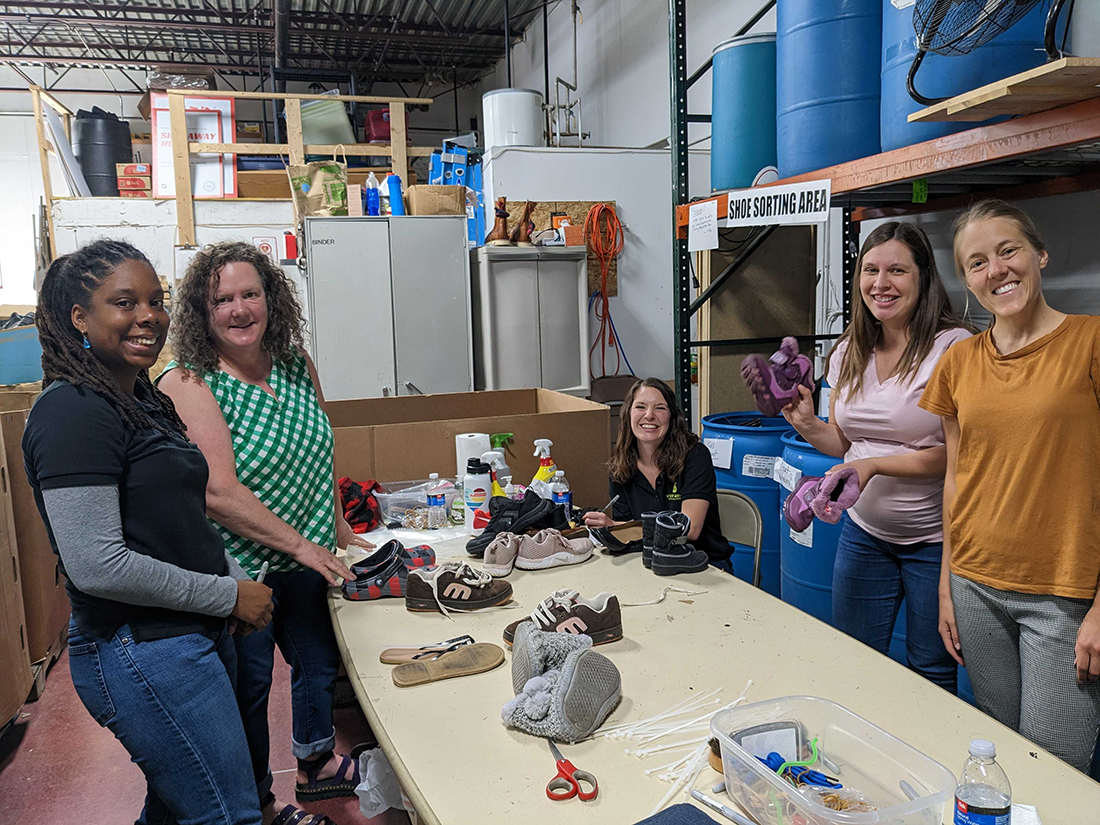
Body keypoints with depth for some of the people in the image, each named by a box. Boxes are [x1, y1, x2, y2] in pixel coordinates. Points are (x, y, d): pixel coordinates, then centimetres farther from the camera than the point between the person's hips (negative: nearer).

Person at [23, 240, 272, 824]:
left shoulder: (143, 399, 12)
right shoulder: (73, 413, -18)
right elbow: (95, 566, -24)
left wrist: (236, 578, 5)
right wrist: (228, 596, -15)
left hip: (193, 638, 10)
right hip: (141, 653, -9)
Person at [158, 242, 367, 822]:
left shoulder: (296, 364, 0)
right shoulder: (187, 386, -20)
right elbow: (219, 494, -25)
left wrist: (338, 528, 14)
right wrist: (299, 544, -21)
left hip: (307, 558, 7)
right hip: (237, 572, -6)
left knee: (320, 663, 21)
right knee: (247, 687, 12)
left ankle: (316, 767, 47)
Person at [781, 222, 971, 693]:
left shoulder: (954, 348, -16)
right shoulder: (848, 352, 4)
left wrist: (875, 465, -23)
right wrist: (806, 424, -7)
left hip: (933, 539, -5)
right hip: (864, 531, 5)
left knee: (931, 673, 13)